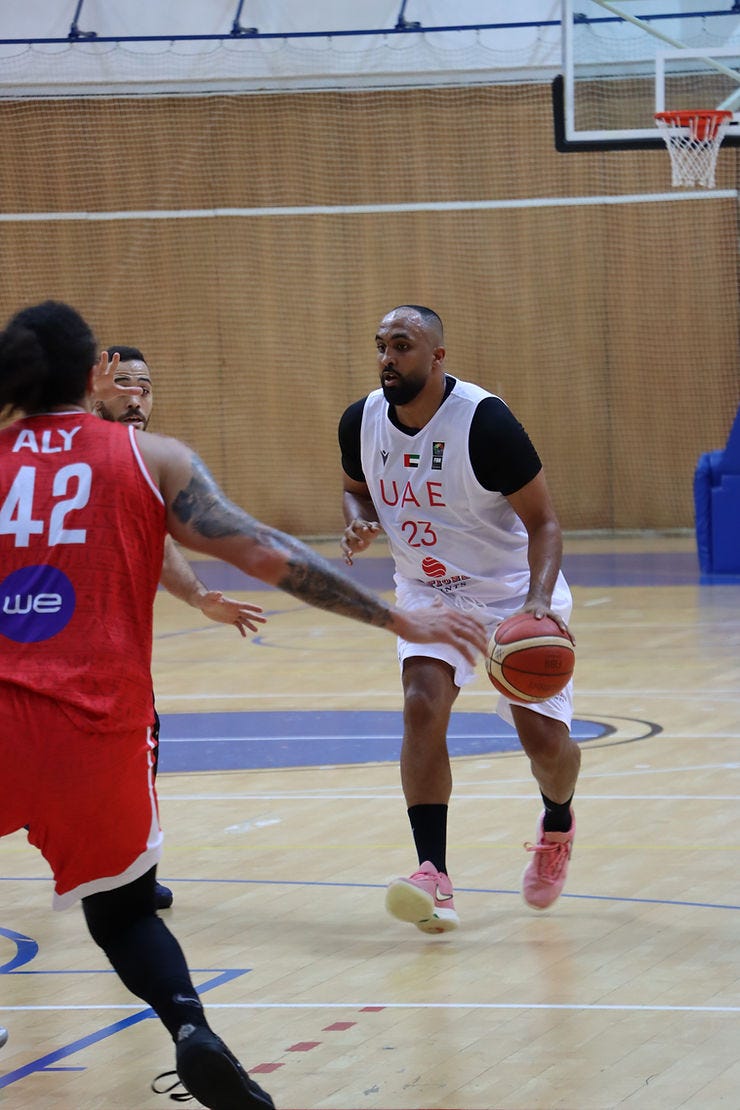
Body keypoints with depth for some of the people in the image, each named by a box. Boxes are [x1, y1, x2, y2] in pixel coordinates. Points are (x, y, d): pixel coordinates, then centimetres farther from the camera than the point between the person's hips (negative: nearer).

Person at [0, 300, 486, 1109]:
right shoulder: (150, 458, 6)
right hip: (100, 730, 0)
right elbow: (266, 555, -1)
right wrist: (397, 619, 2)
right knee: (123, 909, 20)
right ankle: (190, 1027, -8)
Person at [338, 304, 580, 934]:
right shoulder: (361, 422, -9)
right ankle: (434, 876, -22)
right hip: (429, 593, 3)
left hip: (514, 592, -3)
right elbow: (356, 487, 13)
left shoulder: (485, 421, -25)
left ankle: (558, 826, 32)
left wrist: (539, 600, -36)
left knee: (543, 736, -4)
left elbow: (542, 521, -20)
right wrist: (360, 523, -11)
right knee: (423, 705, -21)